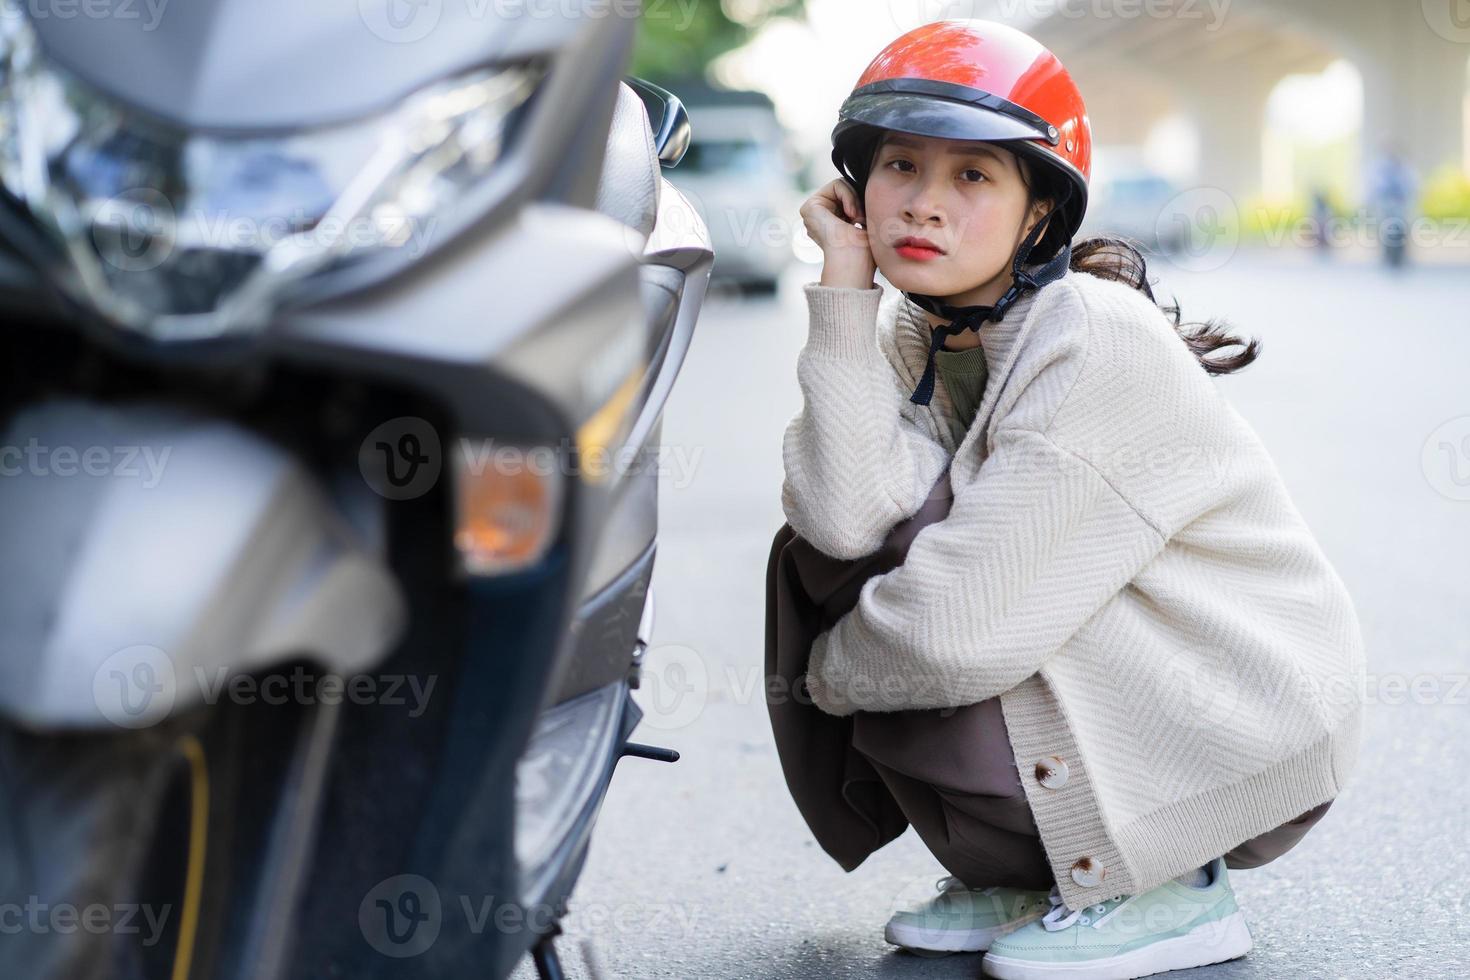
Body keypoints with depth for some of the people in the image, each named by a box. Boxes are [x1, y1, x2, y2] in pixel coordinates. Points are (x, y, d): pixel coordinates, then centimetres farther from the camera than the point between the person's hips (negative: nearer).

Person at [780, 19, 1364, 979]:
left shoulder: (1095, 345, -25)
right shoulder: (915, 333, -1)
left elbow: (956, 629, -29)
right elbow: (842, 519, -22)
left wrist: (831, 671, -9)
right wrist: (845, 286, -19)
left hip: (1255, 731, -8)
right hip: (1125, 669, 8)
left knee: (902, 715, -22)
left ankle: (1173, 891, -1)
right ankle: (1030, 879, 9)